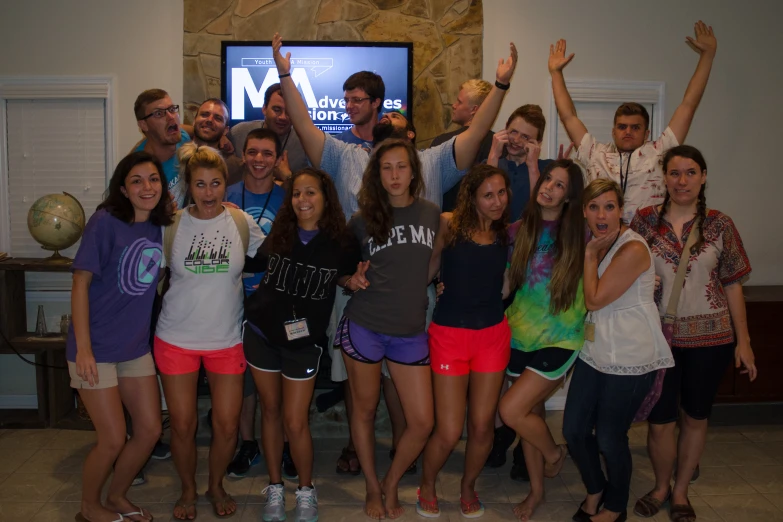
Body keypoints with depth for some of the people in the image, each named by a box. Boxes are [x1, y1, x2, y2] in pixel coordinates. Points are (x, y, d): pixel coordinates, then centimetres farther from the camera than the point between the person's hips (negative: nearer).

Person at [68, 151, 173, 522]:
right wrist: (83, 348, -17)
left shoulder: (160, 227, 3)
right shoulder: (106, 221, -14)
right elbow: (81, 283, -15)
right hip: (97, 348, -6)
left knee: (150, 431, 10)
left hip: (136, 347, 6)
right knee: (113, 440, 0)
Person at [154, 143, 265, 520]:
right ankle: (188, 490, 34)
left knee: (227, 424, 4)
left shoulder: (242, 222, -4)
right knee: (182, 425, 7)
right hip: (177, 339, 0)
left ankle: (216, 485, 32)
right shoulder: (172, 224, -5)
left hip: (226, 339, 1)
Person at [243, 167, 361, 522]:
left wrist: (353, 281, -9)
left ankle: (306, 491, 25)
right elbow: (257, 266, 12)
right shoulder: (277, 234, -6)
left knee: (295, 422, 0)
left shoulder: (340, 242, -10)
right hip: (262, 332, 2)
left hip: (303, 340, -2)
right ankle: (274, 487, 32)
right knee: (270, 410, 14)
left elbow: (343, 277, 9)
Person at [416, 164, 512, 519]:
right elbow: (426, 270, -5)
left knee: (482, 425, 9)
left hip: (493, 334, 3)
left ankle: (468, 487, 37)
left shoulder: (508, 233, 3)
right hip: (450, 334, -3)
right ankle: (426, 486, 30)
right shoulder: (449, 224, -7)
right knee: (449, 431, -1)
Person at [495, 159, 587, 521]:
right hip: (521, 336, 4)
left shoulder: (579, 236, -7)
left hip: (558, 340, -4)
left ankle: (553, 453, 19)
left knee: (511, 410, -14)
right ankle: (536, 490, 34)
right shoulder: (521, 230, 2)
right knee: (529, 413, 13)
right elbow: (505, 281, 6)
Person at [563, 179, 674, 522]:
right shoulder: (596, 244, 6)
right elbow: (589, 301, 7)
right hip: (595, 351, 7)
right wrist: (590, 253, 0)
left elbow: (594, 299, -18)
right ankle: (595, 492, 35)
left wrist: (590, 255, -12)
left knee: (609, 438, 5)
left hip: (630, 358, -7)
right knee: (573, 430, 9)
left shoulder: (632, 249, -20)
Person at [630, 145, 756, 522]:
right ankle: (661, 486, 31)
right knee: (660, 421, 4)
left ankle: (681, 491, 33)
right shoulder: (645, 220, -2)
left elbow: (732, 285, 1)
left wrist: (743, 340, 0)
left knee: (696, 417, 12)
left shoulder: (720, 225, -1)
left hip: (710, 337, 1)